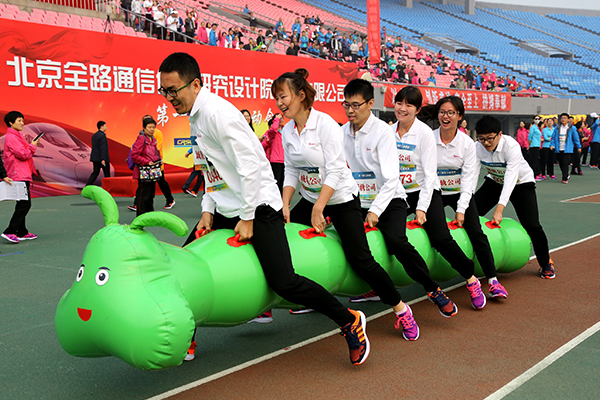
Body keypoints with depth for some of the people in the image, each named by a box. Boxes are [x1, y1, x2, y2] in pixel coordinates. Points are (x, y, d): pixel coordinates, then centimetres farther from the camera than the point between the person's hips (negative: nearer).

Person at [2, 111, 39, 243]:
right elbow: (23, 154, -18)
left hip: (23, 175, 11)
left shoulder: (16, 136, 20)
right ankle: (9, 232, -13)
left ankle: (22, 233, 17)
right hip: (19, 176, -11)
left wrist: (31, 145, 5)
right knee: (25, 204, -14)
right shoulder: (11, 137, -12)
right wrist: (33, 146, -5)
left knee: (22, 204, 12)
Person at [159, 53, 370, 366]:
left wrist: (247, 219, -17)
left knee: (284, 282, -16)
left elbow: (250, 166, -21)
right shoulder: (195, 116, 12)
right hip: (224, 210, 10)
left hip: (258, 206, -10)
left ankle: (349, 321, 3)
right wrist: (207, 209, 10)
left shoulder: (218, 112, -18)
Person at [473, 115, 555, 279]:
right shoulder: (477, 148, -22)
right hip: (494, 182, 4)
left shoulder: (511, 146, -35)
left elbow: (511, 178, -41)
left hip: (521, 183, -4)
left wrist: (499, 209, -50)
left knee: (532, 225, -13)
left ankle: (546, 262, 14)